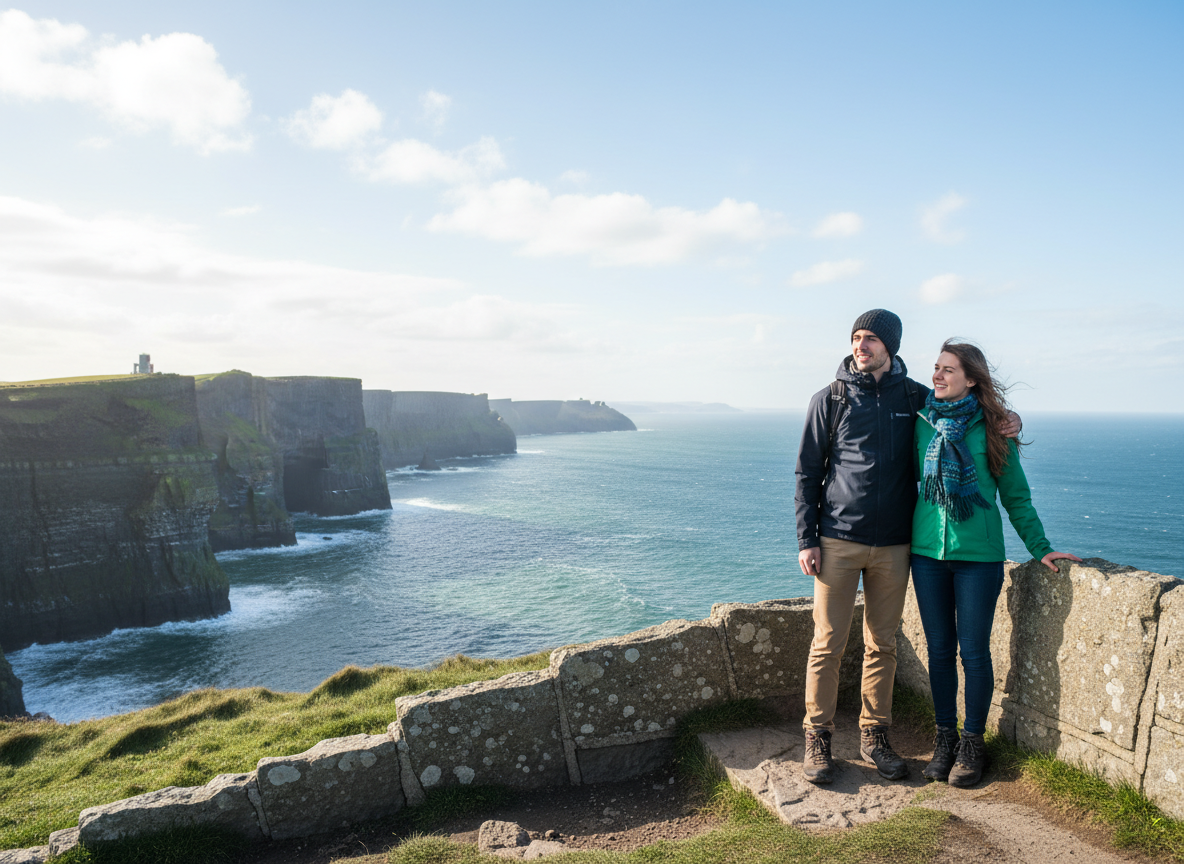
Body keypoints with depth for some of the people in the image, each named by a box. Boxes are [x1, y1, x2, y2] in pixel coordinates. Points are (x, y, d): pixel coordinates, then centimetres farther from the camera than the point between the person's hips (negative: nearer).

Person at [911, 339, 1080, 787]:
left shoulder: (992, 430, -2)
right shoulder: (922, 422, 4)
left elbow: (1016, 497, 5)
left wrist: (1040, 547, -1)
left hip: (978, 554, -2)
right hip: (927, 551, 2)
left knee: (973, 651, 3)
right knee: (939, 649, 10)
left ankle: (972, 742, 20)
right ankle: (944, 737, 25)